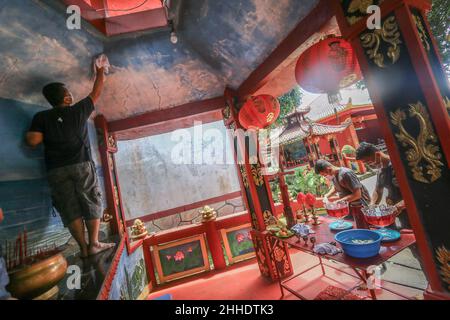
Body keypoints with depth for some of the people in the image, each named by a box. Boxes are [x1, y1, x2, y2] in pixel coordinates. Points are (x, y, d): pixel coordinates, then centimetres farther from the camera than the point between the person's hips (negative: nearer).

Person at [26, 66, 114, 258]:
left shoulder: (41, 117, 7)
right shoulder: (78, 110, 6)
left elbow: (33, 141, -3)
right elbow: (96, 93, 19)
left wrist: (46, 135, 18)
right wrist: (100, 72, 33)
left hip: (56, 170, 2)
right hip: (82, 165, -2)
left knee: (71, 209, 5)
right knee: (92, 205, 5)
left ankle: (83, 248, 8)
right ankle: (94, 244, 5)